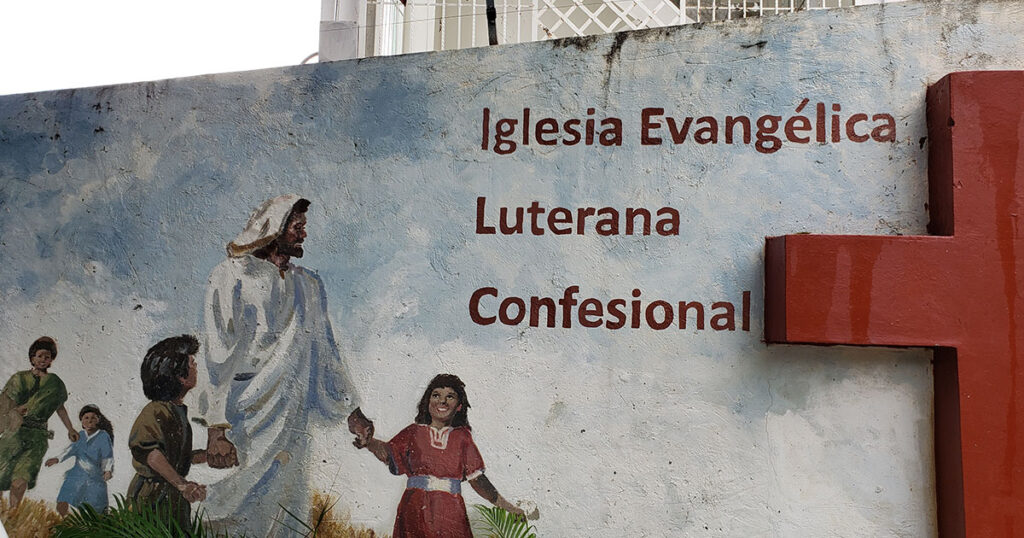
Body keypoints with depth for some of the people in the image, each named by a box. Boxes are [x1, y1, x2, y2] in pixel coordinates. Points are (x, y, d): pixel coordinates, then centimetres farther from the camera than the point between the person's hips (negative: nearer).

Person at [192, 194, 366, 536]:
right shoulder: (232, 277, -1)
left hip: (292, 429, 5)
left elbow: (325, 353, 18)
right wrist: (216, 428, -16)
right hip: (244, 425, -4)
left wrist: (352, 413, 16)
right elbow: (219, 355, -8)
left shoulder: (309, 286, 15)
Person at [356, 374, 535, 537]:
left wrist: (508, 507, 5)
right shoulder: (415, 432, 7)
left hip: (451, 515, 1)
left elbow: (477, 479, 8)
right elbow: (389, 452, -8)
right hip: (416, 511, -1)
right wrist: (369, 442, -29)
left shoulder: (462, 436, 9)